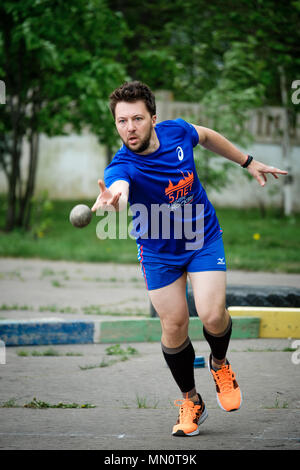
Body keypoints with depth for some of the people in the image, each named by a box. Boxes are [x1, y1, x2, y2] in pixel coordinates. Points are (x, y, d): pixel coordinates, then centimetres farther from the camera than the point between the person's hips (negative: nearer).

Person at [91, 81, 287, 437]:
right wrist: (111, 200, -78)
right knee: (174, 327, -1)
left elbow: (207, 137, 8)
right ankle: (191, 402, 23)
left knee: (212, 315, -15)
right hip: (159, 252, -1)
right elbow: (118, 190, -54)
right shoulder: (122, 166, -29)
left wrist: (248, 162, 16)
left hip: (203, 237, 1)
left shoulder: (177, 131, -17)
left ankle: (220, 364, 19)